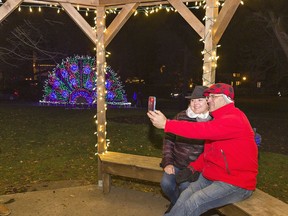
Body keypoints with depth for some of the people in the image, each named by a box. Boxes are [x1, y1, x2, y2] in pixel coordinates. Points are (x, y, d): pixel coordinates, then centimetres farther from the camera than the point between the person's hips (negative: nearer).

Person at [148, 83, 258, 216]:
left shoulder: (234, 120, -19)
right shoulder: (218, 119, 10)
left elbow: (203, 130, -32)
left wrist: (166, 124, -32)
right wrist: (193, 168, 1)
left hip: (236, 183, -7)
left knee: (191, 205, -19)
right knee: (183, 199, -9)